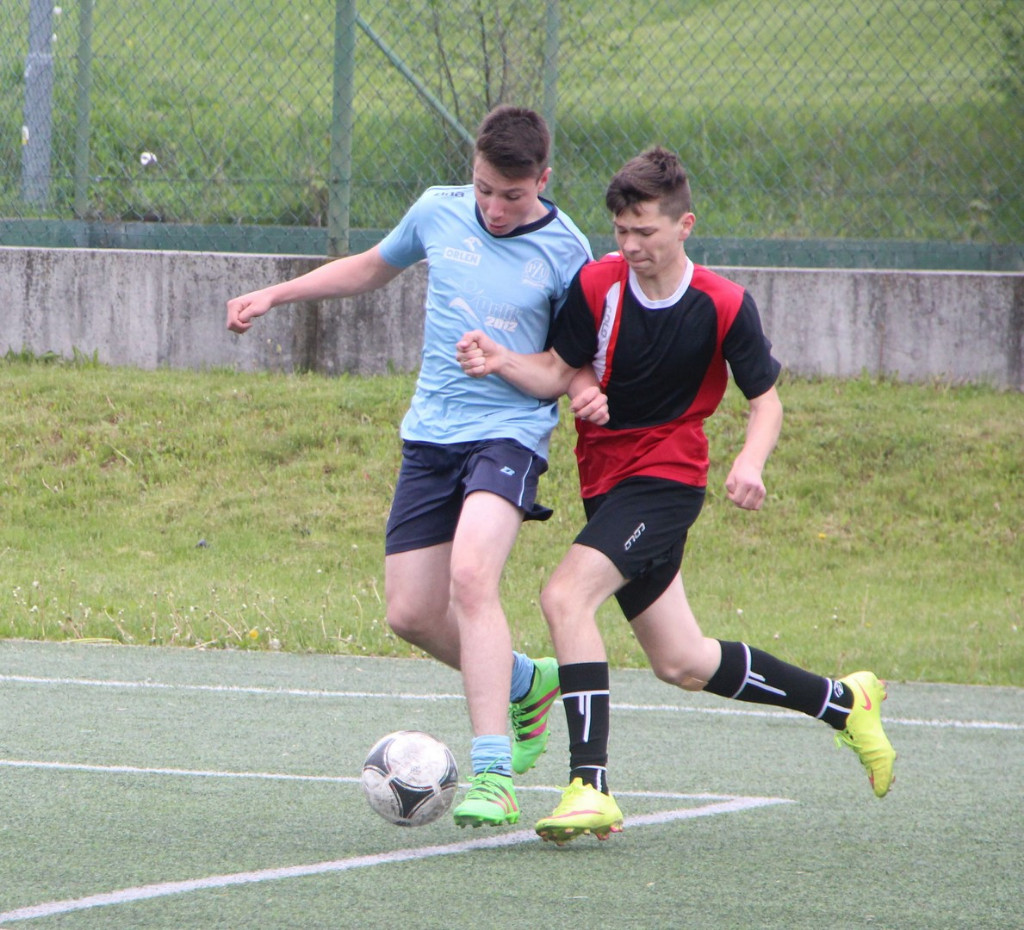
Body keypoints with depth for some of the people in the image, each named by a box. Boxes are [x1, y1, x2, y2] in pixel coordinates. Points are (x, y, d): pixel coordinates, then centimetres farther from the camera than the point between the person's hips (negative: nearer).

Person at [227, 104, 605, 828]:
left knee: (471, 574, -29)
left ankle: (493, 772, -31)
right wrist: (274, 295, 21)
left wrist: (587, 390, -16)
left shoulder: (564, 251, -5)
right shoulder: (438, 213, 3)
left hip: (511, 434, -5)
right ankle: (525, 684, 31)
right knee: (411, 614, 1)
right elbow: (375, 266, 23)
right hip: (431, 435, 5)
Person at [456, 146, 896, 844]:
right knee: (683, 665, 12)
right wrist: (501, 362, -20)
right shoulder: (597, 285, -5)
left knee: (566, 596, -27)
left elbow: (766, 398, -3)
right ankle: (843, 702, 33)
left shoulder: (724, 306, -12)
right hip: (606, 479, 5)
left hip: (666, 478, -5)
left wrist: (751, 461, -22)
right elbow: (559, 372, 0)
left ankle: (591, 787, -29)